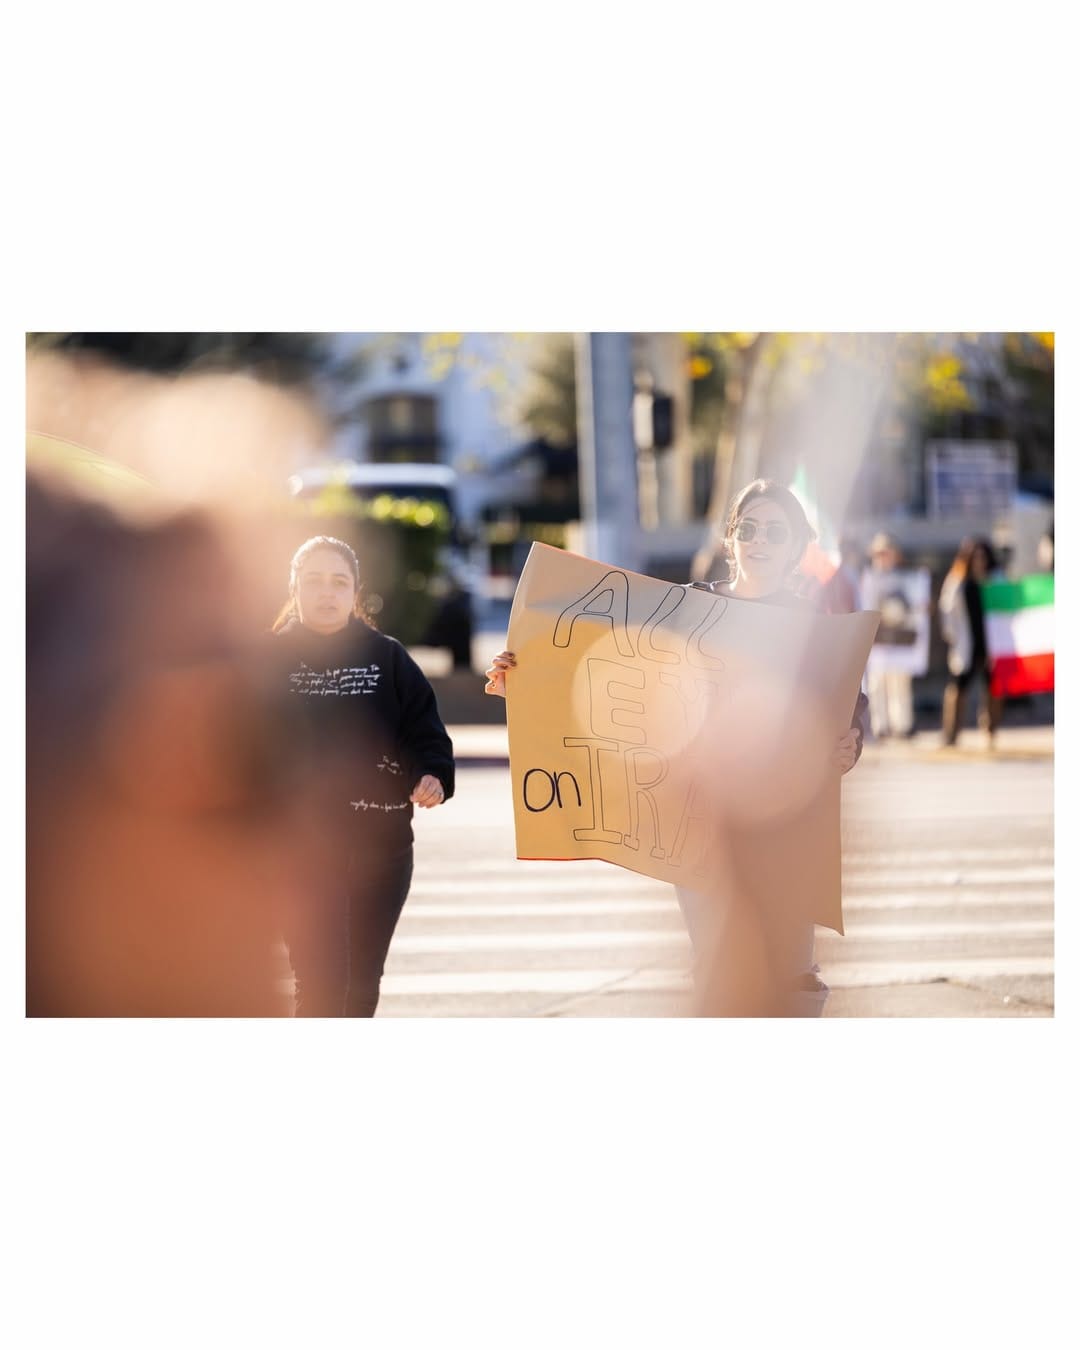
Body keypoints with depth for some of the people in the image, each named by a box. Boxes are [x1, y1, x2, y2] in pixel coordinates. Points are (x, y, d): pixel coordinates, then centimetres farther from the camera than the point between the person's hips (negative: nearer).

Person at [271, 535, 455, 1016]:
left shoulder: (388, 658, 3)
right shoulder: (270, 660, 0)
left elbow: (425, 731, 0)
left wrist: (432, 777, -19)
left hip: (381, 841, 3)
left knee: (362, 981, 13)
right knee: (321, 982, -12)